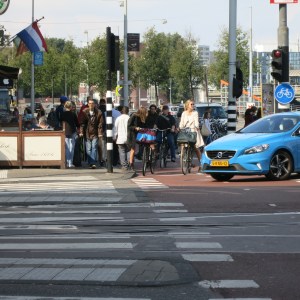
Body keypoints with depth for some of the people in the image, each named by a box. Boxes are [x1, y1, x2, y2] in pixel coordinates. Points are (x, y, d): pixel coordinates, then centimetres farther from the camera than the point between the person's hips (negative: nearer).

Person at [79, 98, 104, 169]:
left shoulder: (98, 113, 0)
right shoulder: (84, 112, 2)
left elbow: (100, 124, 0)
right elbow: (82, 123, 3)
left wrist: (100, 133, -6)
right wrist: (81, 132, -5)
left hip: (95, 134, -1)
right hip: (87, 133, 2)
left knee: (94, 148, -8)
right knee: (88, 149, 5)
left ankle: (93, 163, -10)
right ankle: (90, 163, 14)